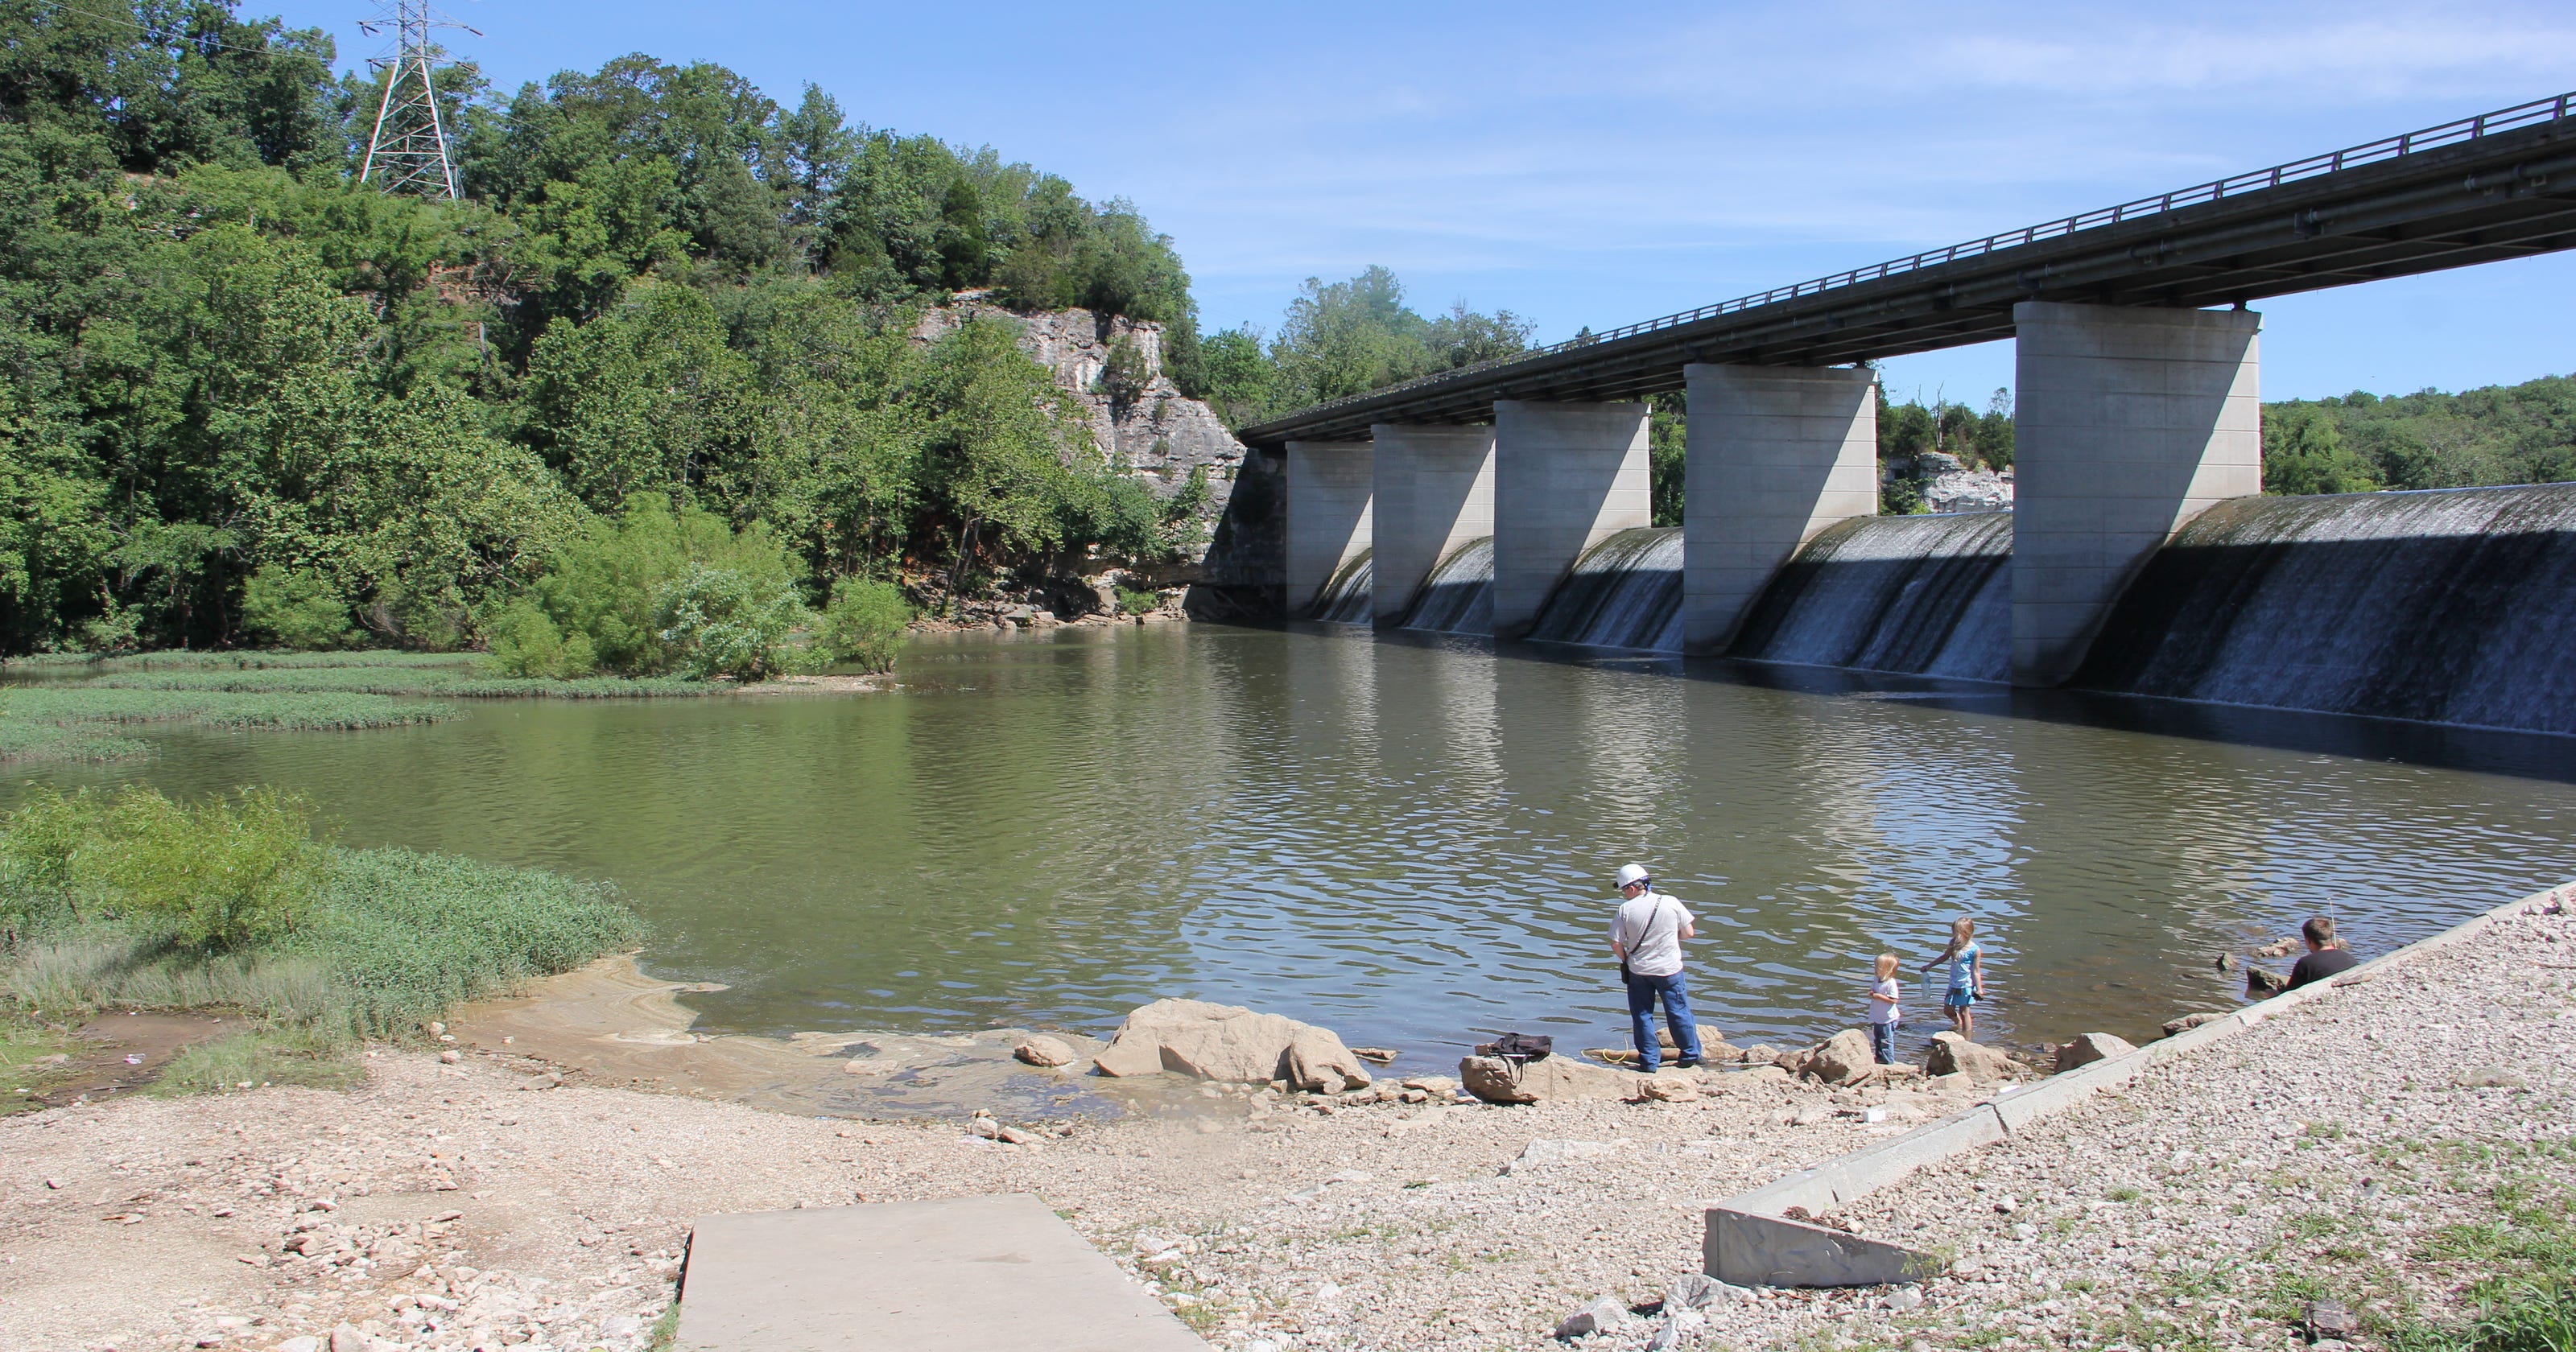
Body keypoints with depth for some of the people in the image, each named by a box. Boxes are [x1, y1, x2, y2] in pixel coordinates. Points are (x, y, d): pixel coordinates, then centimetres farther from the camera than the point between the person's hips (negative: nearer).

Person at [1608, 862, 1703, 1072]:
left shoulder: (1625, 909, -11)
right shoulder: (1671, 903, -9)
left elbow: (1616, 944, -8)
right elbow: (1689, 933, -1)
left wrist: (1626, 961, 11)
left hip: (1638, 970, 0)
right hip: (1670, 969, 1)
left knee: (1642, 1015, 11)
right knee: (1679, 1012, 14)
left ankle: (1649, 1060, 13)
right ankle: (1690, 1055, 24)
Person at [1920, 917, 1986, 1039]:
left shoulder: (1975, 950, -18)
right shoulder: (1954, 945, -1)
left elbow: (1976, 971, -14)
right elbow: (1945, 957, 18)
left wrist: (1979, 989, -16)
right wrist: (1929, 966, 20)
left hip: (1967, 985, -6)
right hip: (1954, 984, 6)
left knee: (1964, 1012, -2)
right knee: (1948, 1009, 16)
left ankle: (1968, 1040, 5)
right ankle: (1958, 1024, 46)